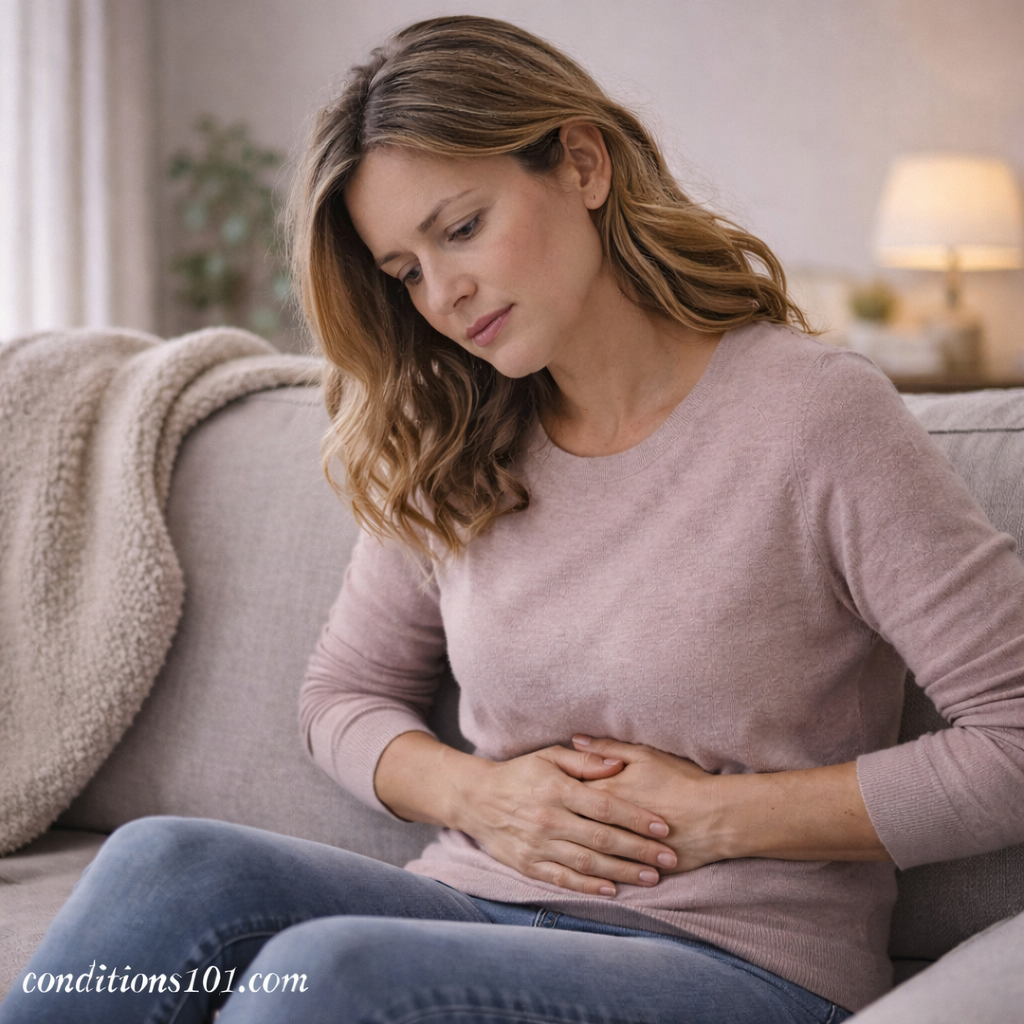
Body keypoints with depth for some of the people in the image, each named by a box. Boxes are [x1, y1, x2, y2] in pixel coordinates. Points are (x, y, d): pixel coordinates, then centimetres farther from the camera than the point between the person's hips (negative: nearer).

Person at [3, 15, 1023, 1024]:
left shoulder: (814, 415, -9)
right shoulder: (450, 453, 10)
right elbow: (345, 694, 19)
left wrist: (715, 815, -12)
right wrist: (474, 794, -3)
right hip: (480, 914, 5)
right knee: (165, 861, -24)